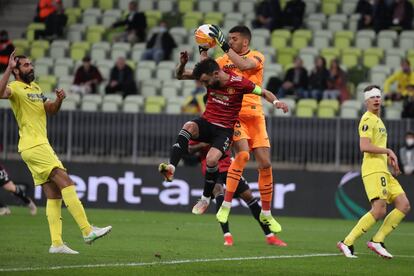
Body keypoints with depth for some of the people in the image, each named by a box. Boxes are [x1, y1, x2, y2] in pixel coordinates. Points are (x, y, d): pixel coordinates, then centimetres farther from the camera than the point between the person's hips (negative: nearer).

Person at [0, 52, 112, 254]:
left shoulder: (34, 87, 20)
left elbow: (50, 110, 24)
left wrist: (58, 100, 3)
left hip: (41, 145, 10)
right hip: (33, 146, -10)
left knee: (54, 195, 4)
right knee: (66, 182, -16)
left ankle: (56, 243, 2)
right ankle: (87, 231, -20)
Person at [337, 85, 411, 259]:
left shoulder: (378, 120, 23)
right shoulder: (368, 119, -8)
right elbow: (364, 146, -20)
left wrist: (390, 159, 19)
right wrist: (388, 151, -16)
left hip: (383, 171, 10)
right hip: (373, 169, -10)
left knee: (404, 205, 0)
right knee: (379, 210, -19)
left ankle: (377, 241, 1)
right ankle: (347, 243, -14)